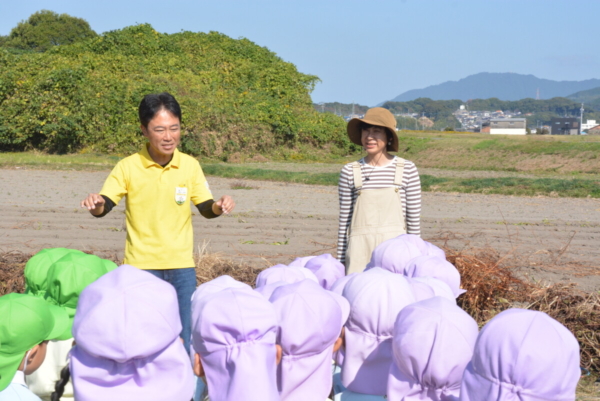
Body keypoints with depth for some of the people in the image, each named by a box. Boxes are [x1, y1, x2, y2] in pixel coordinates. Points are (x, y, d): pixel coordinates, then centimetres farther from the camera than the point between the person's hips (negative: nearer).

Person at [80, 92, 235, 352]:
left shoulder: (190, 165, 0)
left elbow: (205, 208, 3)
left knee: (183, 339, 8)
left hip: (182, 265, 2)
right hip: (141, 265, -2)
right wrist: (96, 204, -34)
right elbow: (104, 206, -11)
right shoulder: (128, 167, -7)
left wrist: (218, 206, -19)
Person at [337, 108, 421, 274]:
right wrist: (340, 262, 7)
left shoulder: (407, 169, 2)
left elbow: (414, 219, 5)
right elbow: (344, 220, 6)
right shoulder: (350, 172, 3)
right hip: (360, 251, 0)